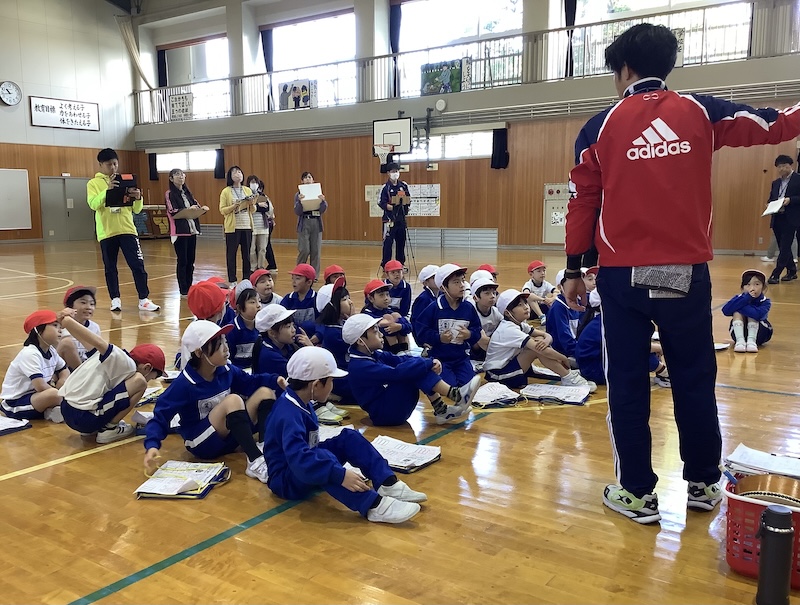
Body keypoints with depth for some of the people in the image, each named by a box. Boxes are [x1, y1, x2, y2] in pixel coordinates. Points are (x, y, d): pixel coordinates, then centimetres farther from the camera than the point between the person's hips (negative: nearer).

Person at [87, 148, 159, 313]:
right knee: (110, 268, 5)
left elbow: (136, 210, 8)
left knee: (138, 265, -4)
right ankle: (115, 299, 15)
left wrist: (138, 198, -13)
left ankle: (143, 300, 0)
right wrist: (107, 190, -28)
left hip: (127, 229, 1)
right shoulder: (93, 183, 4)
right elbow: (93, 204, -14)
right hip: (106, 232, -1)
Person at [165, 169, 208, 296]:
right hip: (180, 231, -6)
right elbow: (173, 211, -14)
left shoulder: (187, 193, 16)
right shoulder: (169, 194, -3)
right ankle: (183, 291, 2)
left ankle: (189, 288, 14)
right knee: (182, 261, -4)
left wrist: (202, 208, -4)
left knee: (190, 260, 7)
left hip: (192, 230, 6)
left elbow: (196, 205, 19)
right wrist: (189, 209, -27)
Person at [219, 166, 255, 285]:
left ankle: (246, 279, 14)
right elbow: (222, 210, -4)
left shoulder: (247, 190, 11)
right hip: (232, 227, -3)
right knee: (231, 254, 0)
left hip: (247, 226, 3)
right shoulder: (226, 192, 1)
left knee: (247, 254, 6)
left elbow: (253, 210, 13)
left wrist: (252, 204, -8)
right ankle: (232, 281, 7)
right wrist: (234, 206, -18)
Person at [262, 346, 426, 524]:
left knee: (349, 438, -3)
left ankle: (388, 485, -15)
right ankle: (374, 505, -41)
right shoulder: (289, 414, -30)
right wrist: (340, 474, -48)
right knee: (323, 458, -38)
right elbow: (299, 458, -44)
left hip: (306, 468, 10)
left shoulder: (299, 401, 2)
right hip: (287, 480, -10)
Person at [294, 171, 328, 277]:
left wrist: (323, 201, -21)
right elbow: (297, 212, -5)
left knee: (316, 251, 2)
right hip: (304, 223, -2)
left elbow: (322, 210, -1)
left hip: (316, 223, 2)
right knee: (304, 250, -8)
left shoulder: (318, 193, 8)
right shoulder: (299, 195, 3)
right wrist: (300, 201, -23)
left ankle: (314, 275, 12)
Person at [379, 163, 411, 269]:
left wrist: (407, 202, -5)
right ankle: (385, 265, 1)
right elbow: (381, 202, -11)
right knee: (388, 242, -6)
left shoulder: (404, 185, 7)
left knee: (401, 241, 10)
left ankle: (400, 264, 21)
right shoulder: (386, 187, -7)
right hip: (389, 218, -5)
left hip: (401, 217, 5)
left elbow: (408, 197, 16)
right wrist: (388, 206, -25)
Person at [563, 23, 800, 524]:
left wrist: (574, 269, 6)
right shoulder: (700, 112, 4)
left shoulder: (601, 126, 1)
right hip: (687, 272, 2)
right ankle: (703, 484, 26)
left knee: (628, 383, 6)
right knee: (695, 381, 14)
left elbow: (583, 201, 1)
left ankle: (637, 493, 12)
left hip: (623, 274, -1)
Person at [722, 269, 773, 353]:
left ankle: (752, 341, -27)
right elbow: (726, 311, -32)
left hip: (759, 335, -1)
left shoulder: (765, 302, -16)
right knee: (737, 312, -20)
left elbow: (758, 314, -39)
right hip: (739, 333, 2)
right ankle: (740, 340, -29)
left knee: (753, 314, -22)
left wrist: (738, 306, -27)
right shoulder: (740, 298, -12)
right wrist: (746, 298, -34)